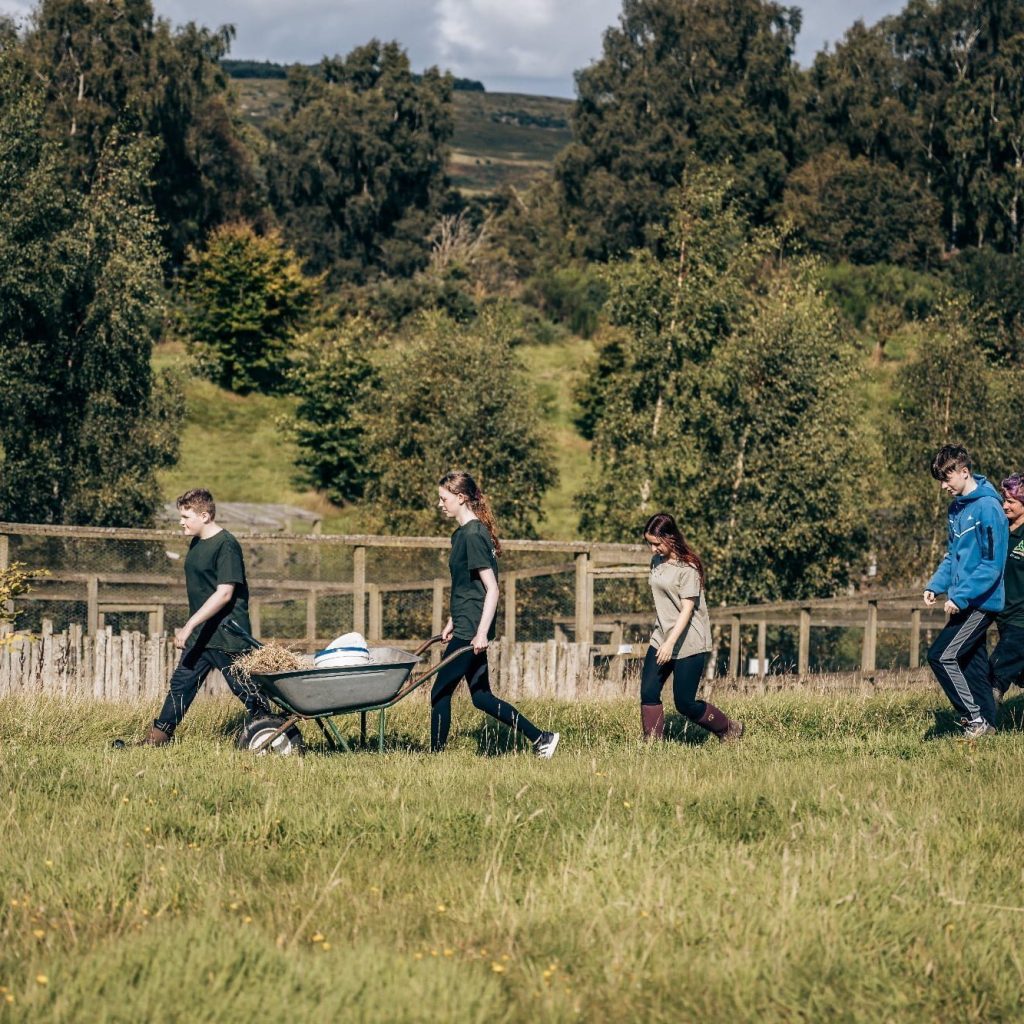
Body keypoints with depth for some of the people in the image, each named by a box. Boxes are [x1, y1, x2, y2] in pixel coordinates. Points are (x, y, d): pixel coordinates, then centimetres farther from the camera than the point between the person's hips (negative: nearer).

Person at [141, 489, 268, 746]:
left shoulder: (226, 546, -17)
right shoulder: (197, 544, 11)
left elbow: (224, 594, -24)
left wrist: (189, 625, -25)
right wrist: (190, 628, 21)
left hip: (227, 637, -9)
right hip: (200, 635, 9)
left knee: (245, 689, -1)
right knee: (181, 683, 9)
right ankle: (158, 737, 14)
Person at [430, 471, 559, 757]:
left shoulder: (474, 535, -16)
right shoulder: (462, 534, 13)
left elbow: (491, 589, -19)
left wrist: (482, 634, -22)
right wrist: (452, 623, 24)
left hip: (471, 631, -10)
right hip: (465, 627, 10)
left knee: (440, 693, -4)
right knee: (481, 696, 11)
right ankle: (540, 738, 13)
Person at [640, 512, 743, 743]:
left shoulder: (687, 568, -15)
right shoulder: (656, 561, 8)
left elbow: (687, 609, -19)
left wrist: (671, 643, -26)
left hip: (689, 644, -7)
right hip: (661, 638, 7)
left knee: (684, 703, -5)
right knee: (648, 693, -6)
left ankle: (730, 729, 16)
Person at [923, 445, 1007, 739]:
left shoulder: (987, 507, -17)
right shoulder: (956, 507, 11)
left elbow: (992, 563, -20)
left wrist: (961, 596, -22)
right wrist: (935, 585, 7)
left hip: (980, 601, -9)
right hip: (965, 602, 9)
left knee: (942, 655, -13)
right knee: (972, 663, 10)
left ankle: (975, 718, -6)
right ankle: (985, 723, 16)